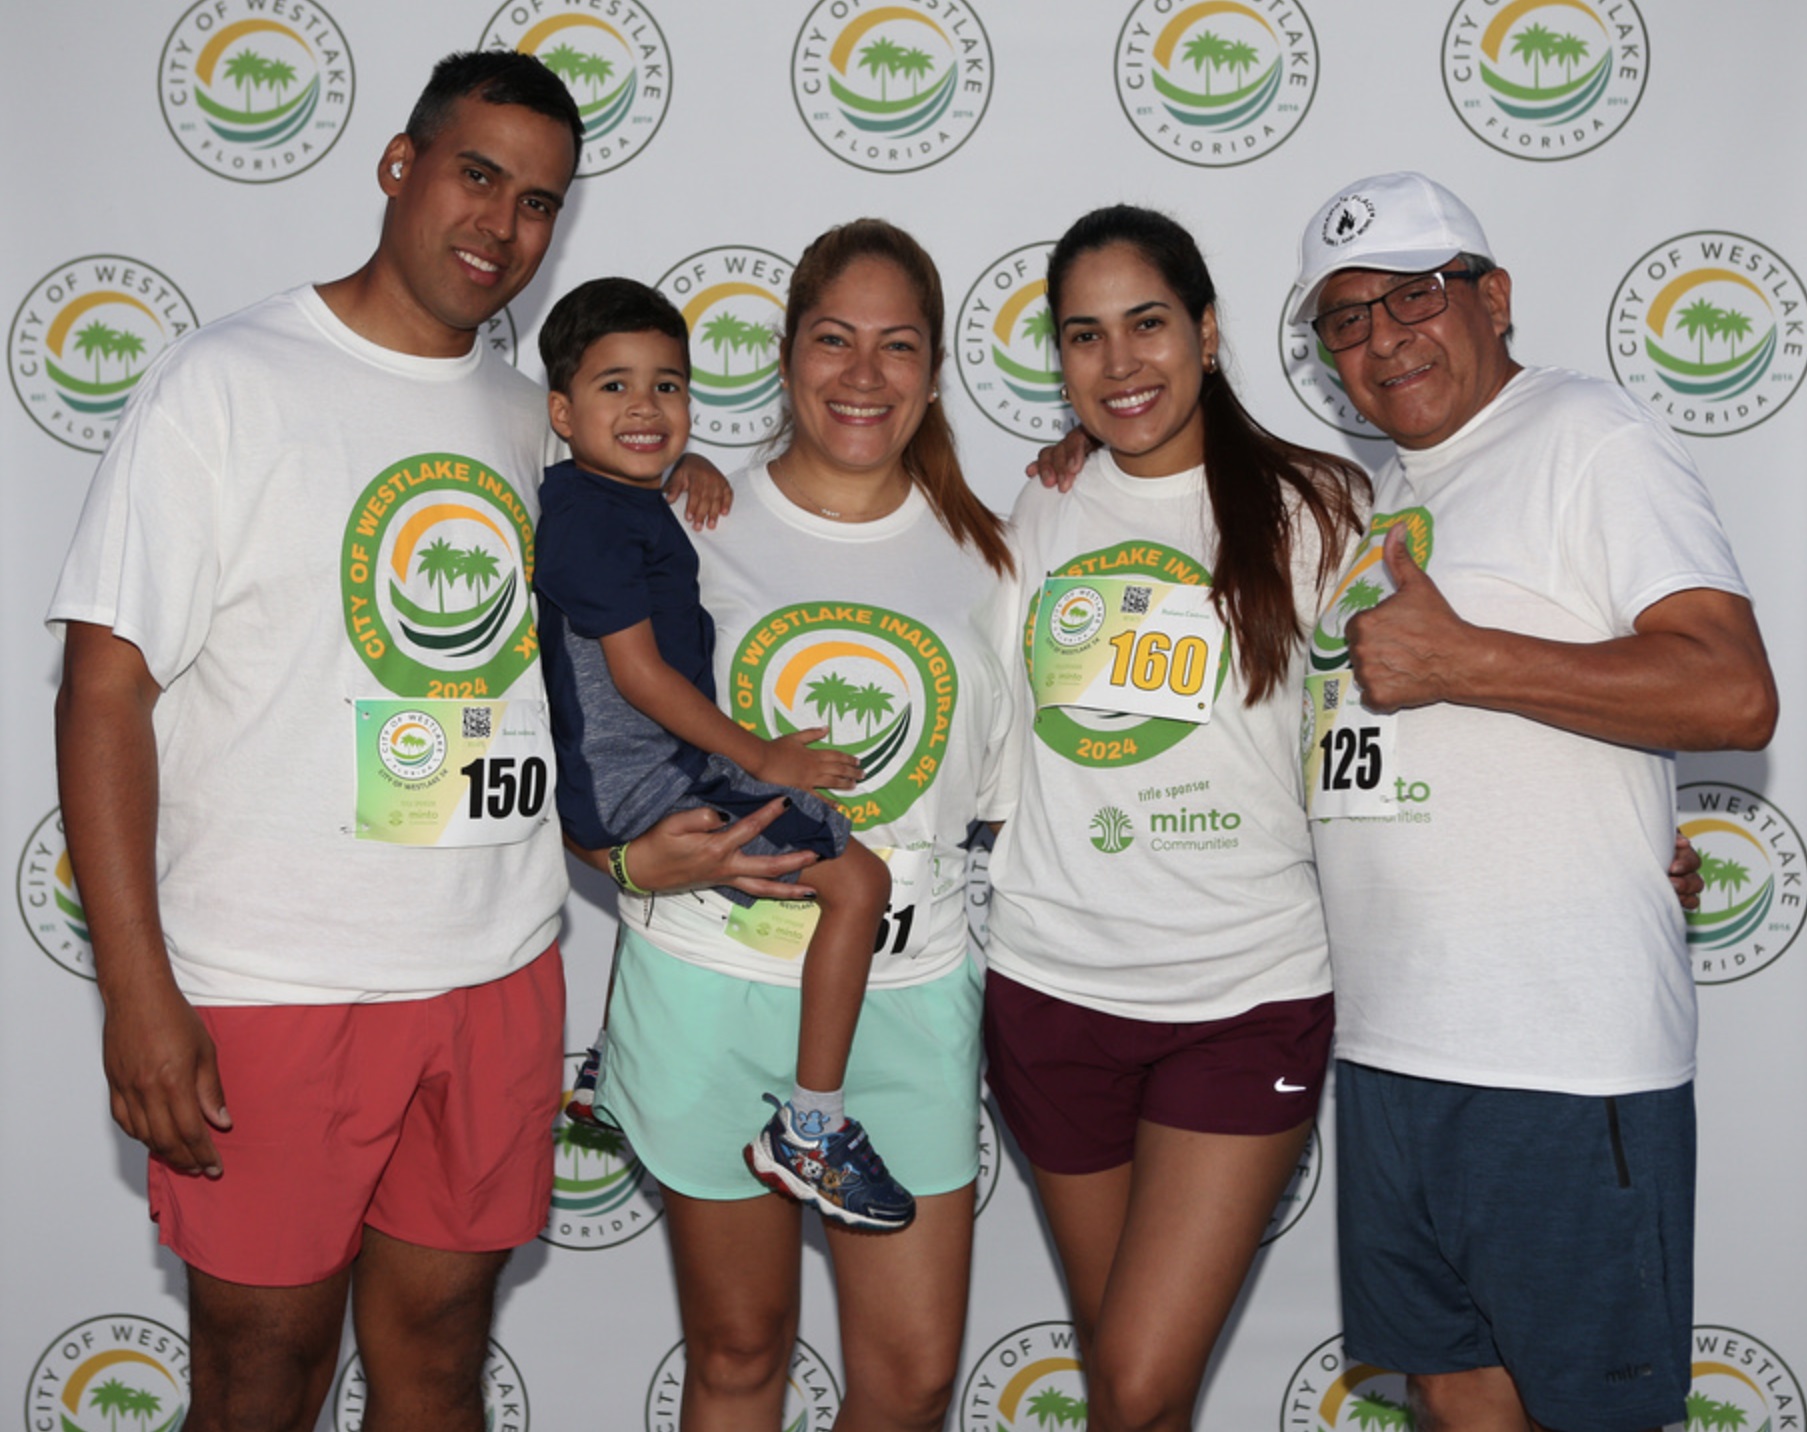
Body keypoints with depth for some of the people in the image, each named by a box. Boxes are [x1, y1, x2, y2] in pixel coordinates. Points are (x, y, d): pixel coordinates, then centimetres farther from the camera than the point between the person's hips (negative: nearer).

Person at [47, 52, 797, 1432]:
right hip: (273, 993, -5)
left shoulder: (535, 423, 11)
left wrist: (625, 839, 3)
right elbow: (107, 691, -10)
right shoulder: (227, 383, -6)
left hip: (501, 976, 5)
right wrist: (136, 991, -15)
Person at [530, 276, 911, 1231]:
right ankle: (811, 1133, -10)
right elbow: (639, 672, -22)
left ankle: (610, 1070, 50)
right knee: (857, 880, -15)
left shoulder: (624, 501, 12)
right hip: (639, 782, -11)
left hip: (611, 780, 11)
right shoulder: (594, 518, -19)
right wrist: (761, 757, -16)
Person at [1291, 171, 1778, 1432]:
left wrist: (1456, 659, -18)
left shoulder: (1589, 439, -6)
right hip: (1388, 1042, 8)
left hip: (1564, 1055, -7)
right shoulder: (1375, 500, 18)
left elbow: (1734, 696, -17)